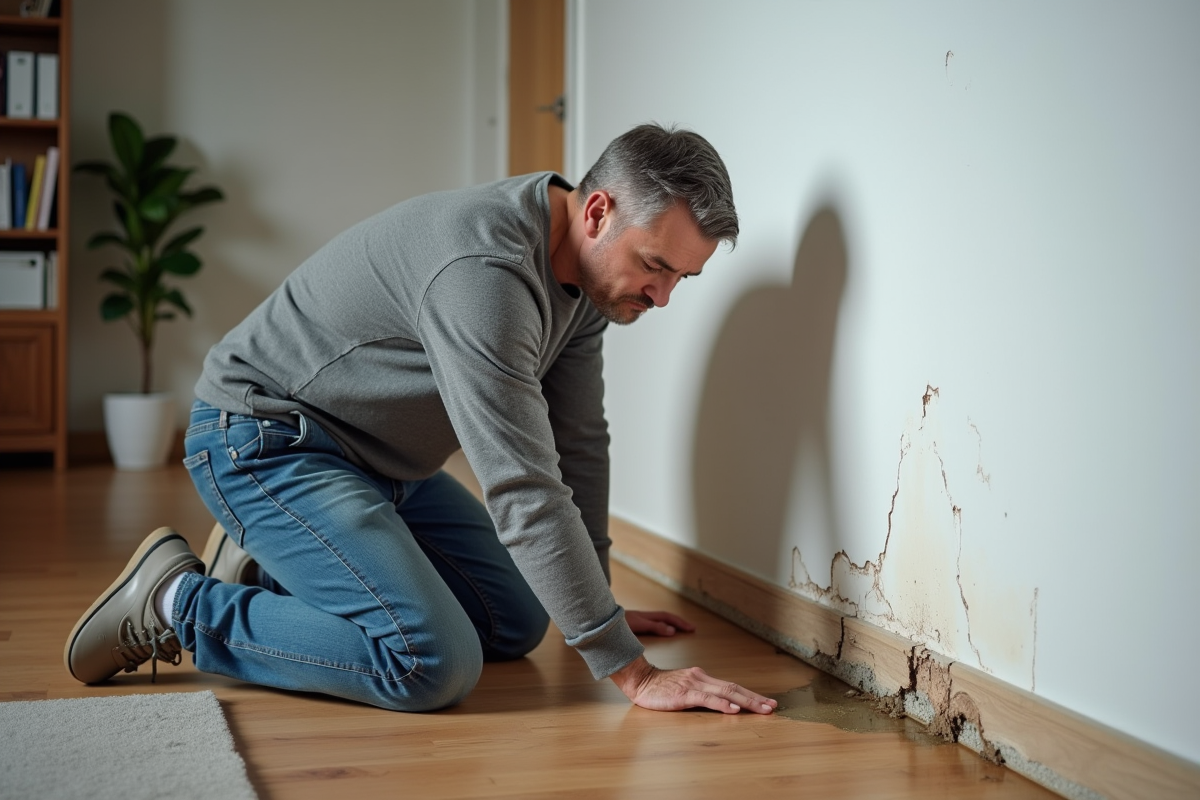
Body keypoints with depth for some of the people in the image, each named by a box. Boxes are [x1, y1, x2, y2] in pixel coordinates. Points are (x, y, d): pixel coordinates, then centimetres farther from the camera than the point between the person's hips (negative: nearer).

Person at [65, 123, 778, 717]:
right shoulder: (484, 268, -32)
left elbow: (579, 446, 8)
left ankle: (266, 571, 17)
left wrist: (597, 605, 11)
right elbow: (524, 491, -34)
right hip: (262, 441, -10)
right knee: (432, 665, -24)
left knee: (517, 623, 9)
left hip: (377, 459, 10)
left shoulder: (584, 268, -1)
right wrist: (631, 670, -30)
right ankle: (176, 602, -6)